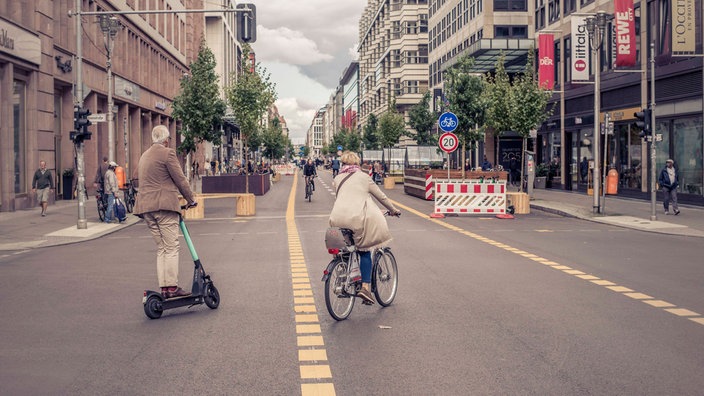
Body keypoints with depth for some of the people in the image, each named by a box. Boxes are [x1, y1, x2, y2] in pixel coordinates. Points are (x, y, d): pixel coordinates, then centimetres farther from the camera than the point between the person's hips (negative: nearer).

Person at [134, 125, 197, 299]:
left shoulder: (144, 156, 21)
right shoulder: (167, 153, -6)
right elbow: (180, 179, -6)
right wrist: (191, 199, 6)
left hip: (146, 206, 8)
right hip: (164, 205, -8)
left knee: (161, 248, 9)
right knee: (171, 247, -6)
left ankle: (164, 288, 5)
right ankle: (172, 287, -10)